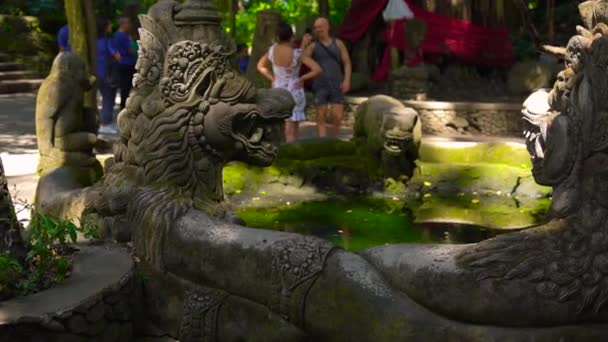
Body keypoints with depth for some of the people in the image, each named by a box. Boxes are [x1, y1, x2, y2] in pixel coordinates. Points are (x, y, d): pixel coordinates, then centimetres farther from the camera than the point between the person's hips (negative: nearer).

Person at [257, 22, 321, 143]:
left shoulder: (272, 50, -6)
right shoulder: (297, 53, -19)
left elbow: (260, 66, 11)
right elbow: (317, 69, -22)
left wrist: (272, 78, 7)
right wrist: (302, 78, -10)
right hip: (294, 92, -4)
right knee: (291, 131, 0)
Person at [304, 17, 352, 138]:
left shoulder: (338, 43, 7)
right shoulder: (313, 46, 5)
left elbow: (347, 63, 6)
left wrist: (347, 80, -7)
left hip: (336, 85, 0)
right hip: (320, 86, 0)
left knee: (338, 116, -5)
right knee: (321, 116, 0)